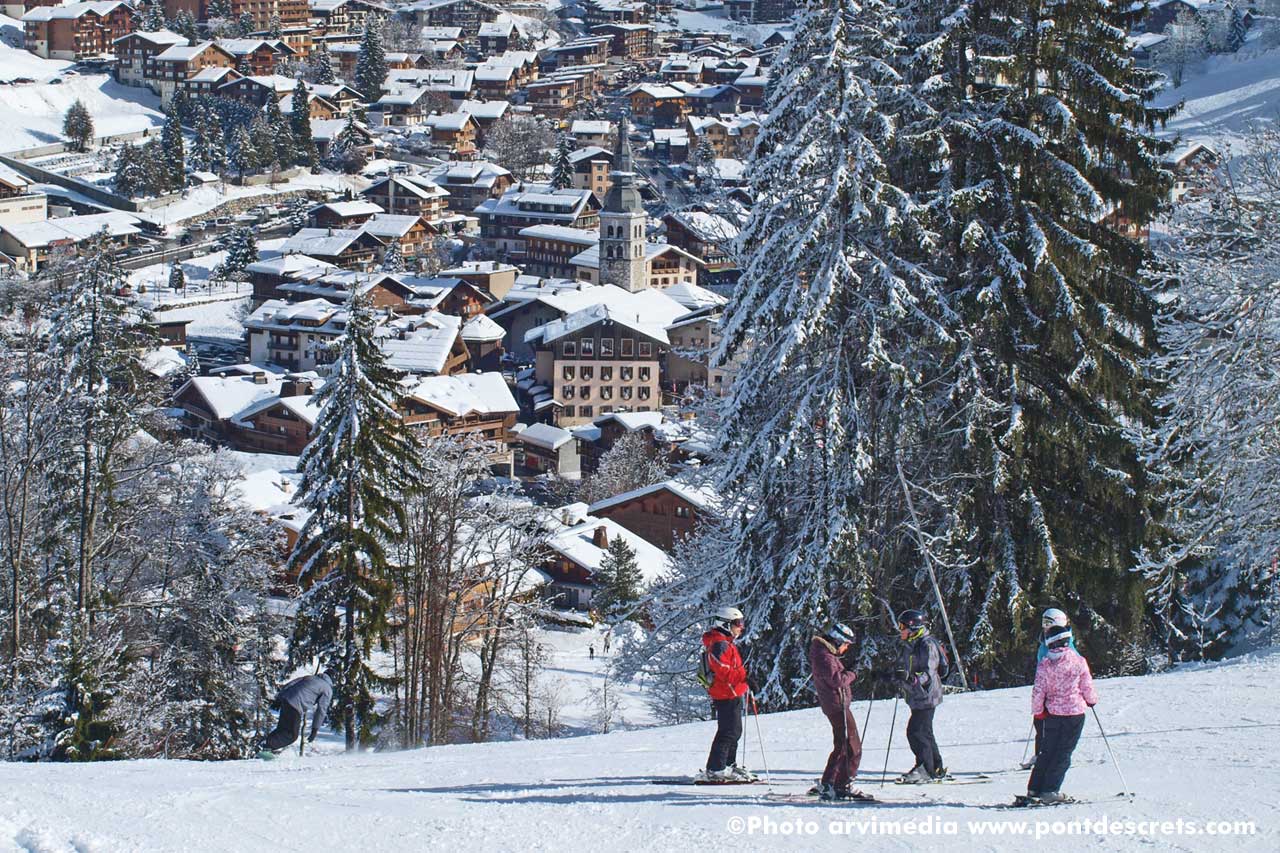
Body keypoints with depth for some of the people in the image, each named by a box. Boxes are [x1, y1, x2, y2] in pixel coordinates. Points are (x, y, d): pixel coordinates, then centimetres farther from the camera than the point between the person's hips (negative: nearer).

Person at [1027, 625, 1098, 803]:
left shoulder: (1044, 664, -4)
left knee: (1048, 751, 16)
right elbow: (1087, 687, -3)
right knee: (1064, 753, 2)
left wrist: (1038, 711, 11)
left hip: (1052, 713, 3)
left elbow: (1038, 691, -4)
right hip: (1075, 712, -3)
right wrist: (1092, 700, 17)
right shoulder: (1078, 661, -10)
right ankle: (1050, 790, -5)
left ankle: (1034, 788, 14)